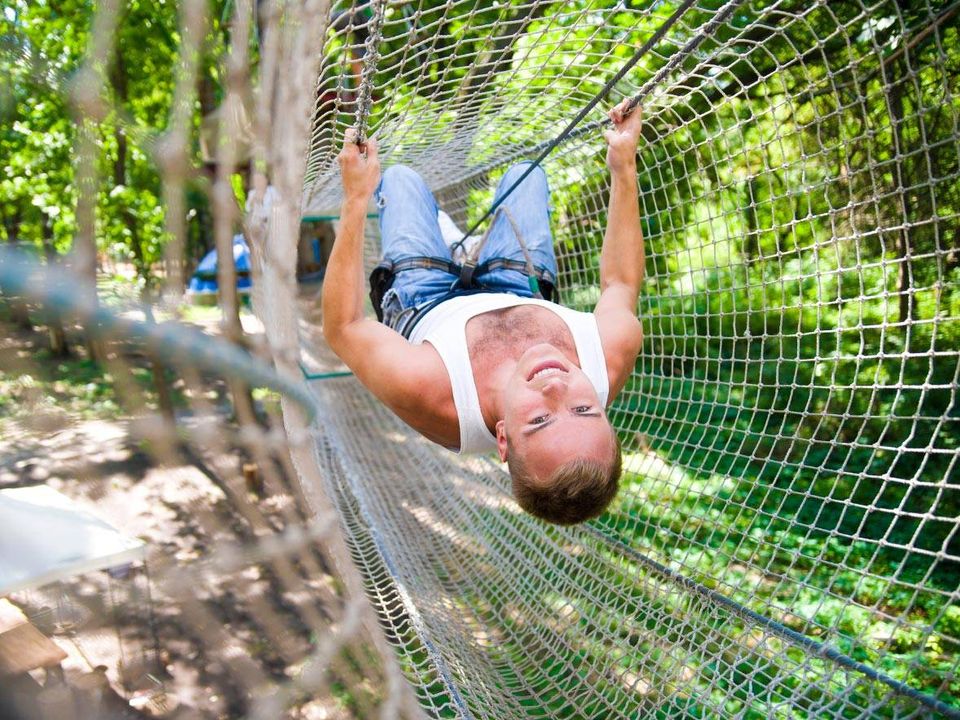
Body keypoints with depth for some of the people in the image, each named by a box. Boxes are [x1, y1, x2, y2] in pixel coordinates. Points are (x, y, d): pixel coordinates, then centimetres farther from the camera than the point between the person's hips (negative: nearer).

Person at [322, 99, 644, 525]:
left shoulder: (429, 392, -53)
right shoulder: (611, 356, -44)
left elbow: (342, 327, -34)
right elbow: (620, 283, -20)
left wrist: (356, 201, -35)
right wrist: (624, 169, -18)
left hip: (423, 306, -2)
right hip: (524, 293, 3)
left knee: (400, 176, 18)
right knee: (526, 173, 23)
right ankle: (469, 249, 55)